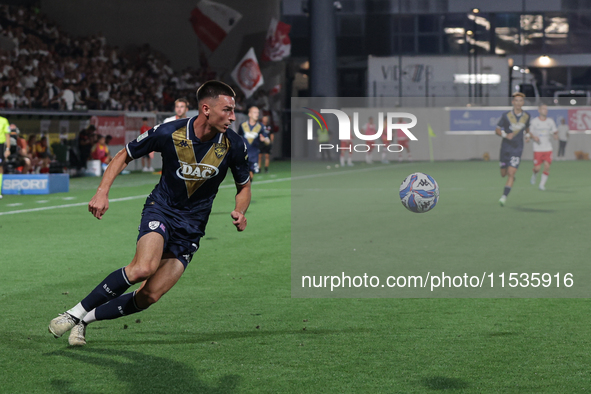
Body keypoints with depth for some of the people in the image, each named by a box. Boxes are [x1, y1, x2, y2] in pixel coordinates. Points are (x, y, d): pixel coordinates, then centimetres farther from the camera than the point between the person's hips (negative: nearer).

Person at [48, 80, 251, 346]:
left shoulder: (233, 145, -9)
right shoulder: (168, 133, -15)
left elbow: (244, 186, 9)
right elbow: (124, 156, 0)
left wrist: (240, 212, -12)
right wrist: (102, 192, -12)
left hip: (191, 229, 3)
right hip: (161, 209, -3)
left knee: (149, 296, -10)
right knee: (143, 268, -32)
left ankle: (86, 319, 11)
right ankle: (75, 313, -16)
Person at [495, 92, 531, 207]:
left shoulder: (526, 116, 2)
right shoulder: (506, 116, -7)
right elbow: (497, 130, -3)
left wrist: (527, 135, 9)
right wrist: (505, 135, -19)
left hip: (517, 149, 0)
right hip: (505, 148, 0)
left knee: (511, 174, -15)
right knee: (503, 174, 10)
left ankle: (504, 197, -15)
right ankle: (511, 176, 47)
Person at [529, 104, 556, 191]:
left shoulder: (550, 121, 6)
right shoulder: (534, 121, -2)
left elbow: (555, 131, 13)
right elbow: (529, 132, 5)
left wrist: (555, 134, -10)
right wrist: (534, 137, -15)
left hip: (548, 148, 2)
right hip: (538, 149, -2)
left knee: (547, 166, -11)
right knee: (537, 168, -5)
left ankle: (542, 184, 3)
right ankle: (534, 174, 31)